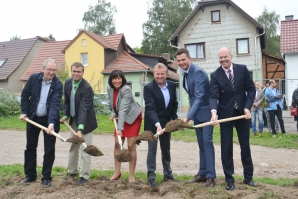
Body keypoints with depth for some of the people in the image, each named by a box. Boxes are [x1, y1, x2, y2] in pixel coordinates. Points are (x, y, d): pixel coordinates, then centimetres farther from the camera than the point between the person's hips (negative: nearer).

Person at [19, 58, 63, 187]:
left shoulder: (58, 84, -17)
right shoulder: (33, 78, -9)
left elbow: (55, 104, -26)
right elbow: (25, 95, 3)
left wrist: (51, 123, -36)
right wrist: (24, 112, -5)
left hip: (49, 119, -3)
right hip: (33, 118, 3)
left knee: (49, 150, 2)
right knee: (30, 147, 12)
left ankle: (46, 177, 15)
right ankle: (30, 175, 27)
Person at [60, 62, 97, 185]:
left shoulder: (87, 88, -27)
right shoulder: (68, 82, -5)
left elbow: (84, 109, -33)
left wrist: (80, 129, -39)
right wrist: (66, 116, 0)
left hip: (85, 121, -7)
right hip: (74, 120, 7)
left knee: (85, 149, -3)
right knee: (73, 146, 19)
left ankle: (84, 176, 8)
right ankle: (72, 171, 35)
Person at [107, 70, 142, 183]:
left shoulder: (126, 90, -28)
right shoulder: (109, 89, -7)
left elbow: (123, 110, -36)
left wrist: (120, 128, -41)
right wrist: (114, 114, -6)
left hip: (133, 118, -6)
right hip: (121, 117, 7)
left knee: (131, 146, -6)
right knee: (117, 144, 4)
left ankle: (131, 175, 5)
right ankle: (117, 172, 16)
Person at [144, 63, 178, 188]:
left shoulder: (172, 86, -1)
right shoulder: (148, 87, -17)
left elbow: (174, 104, 9)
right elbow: (150, 108, -25)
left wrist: (175, 119, 0)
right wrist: (157, 124, -36)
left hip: (166, 122, 5)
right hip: (153, 123, -5)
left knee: (166, 149, 16)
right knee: (152, 149, -4)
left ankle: (168, 173, 30)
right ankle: (151, 176, 5)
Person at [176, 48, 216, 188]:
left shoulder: (198, 72, -22)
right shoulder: (185, 73, 6)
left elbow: (199, 97, -31)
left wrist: (188, 117, -38)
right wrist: (191, 115, 11)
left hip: (206, 111, -9)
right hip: (197, 112, 9)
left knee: (207, 141, -12)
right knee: (201, 143, 12)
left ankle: (210, 176, -5)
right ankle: (202, 173, 21)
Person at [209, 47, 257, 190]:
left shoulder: (242, 69, -4)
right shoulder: (215, 75, -8)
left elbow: (251, 89, -1)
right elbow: (213, 96, -18)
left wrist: (247, 107, -13)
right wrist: (214, 112, -35)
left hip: (242, 112, 1)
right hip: (225, 114, -1)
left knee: (245, 145, 11)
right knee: (226, 147, 2)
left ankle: (248, 177, 25)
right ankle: (229, 179, 13)